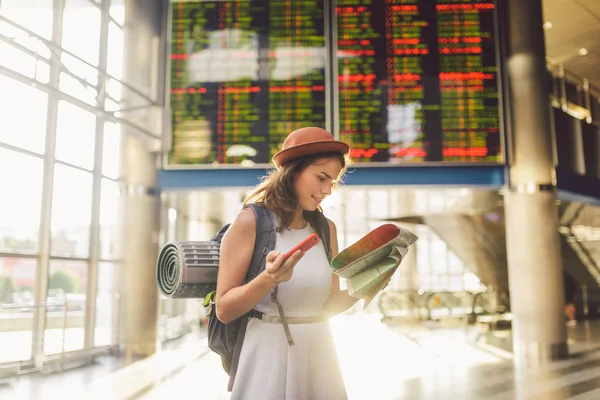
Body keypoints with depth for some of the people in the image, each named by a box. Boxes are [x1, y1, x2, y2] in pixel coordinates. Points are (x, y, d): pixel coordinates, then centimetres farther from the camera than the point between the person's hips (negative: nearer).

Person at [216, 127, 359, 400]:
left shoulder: (326, 228, 4)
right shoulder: (251, 222, -12)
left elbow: (329, 305, 6)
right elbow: (224, 311, -12)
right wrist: (269, 279, -28)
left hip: (318, 353, 5)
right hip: (269, 353, -5)